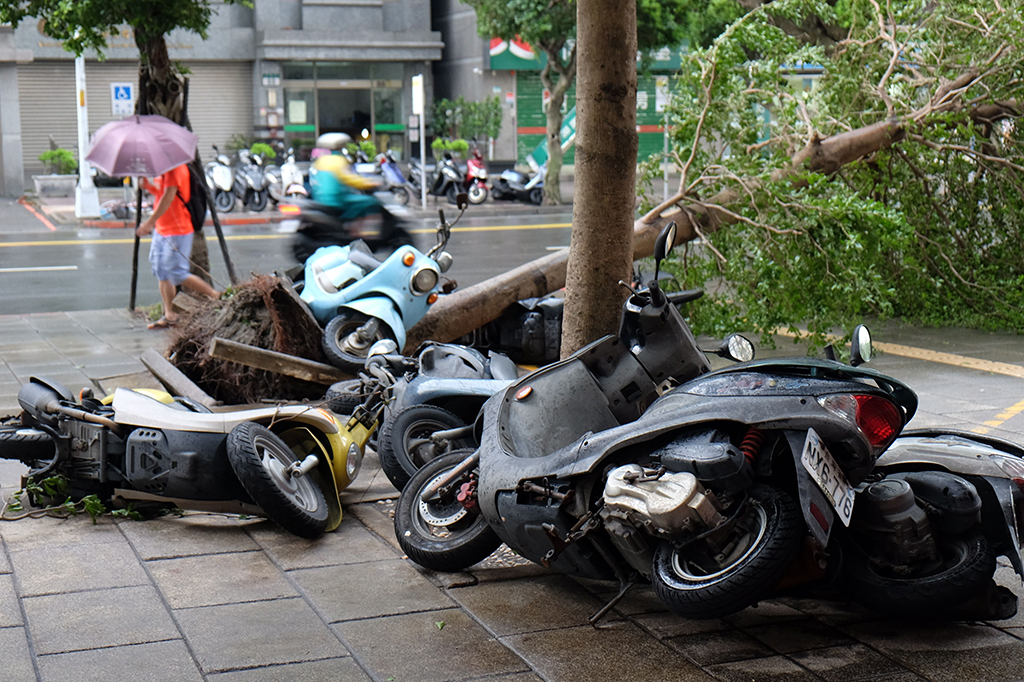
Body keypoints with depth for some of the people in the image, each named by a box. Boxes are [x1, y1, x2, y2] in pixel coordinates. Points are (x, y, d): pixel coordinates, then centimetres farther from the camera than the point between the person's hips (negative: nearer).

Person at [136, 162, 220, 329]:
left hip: (177, 232, -10)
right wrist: (149, 186, -1)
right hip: (161, 231, 10)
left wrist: (149, 223, -25)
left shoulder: (175, 167, -18)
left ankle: (216, 296, 4)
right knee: (161, 272, 10)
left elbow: (168, 197, -24)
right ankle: (169, 315, 16)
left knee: (177, 274, -8)